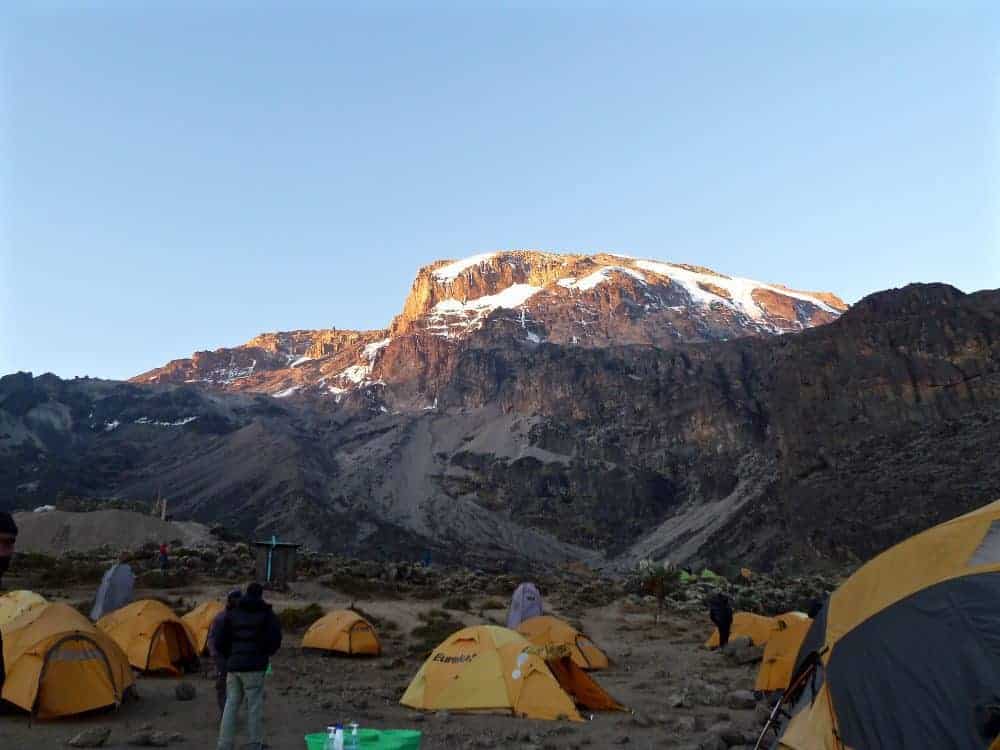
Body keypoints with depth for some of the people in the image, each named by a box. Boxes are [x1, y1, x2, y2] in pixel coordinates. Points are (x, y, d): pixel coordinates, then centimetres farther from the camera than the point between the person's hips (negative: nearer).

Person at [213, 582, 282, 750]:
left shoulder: (232, 613, 10)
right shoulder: (267, 614, -3)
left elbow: (220, 642, 10)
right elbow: (275, 640, -9)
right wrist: (266, 654, 12)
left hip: (233, 667, 4)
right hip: (254, 667, -4)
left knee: (231, 705, 12)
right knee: (255, 706, 4)